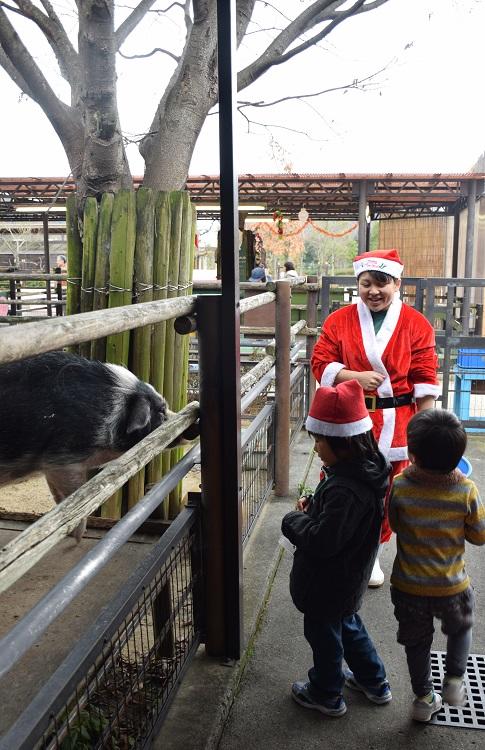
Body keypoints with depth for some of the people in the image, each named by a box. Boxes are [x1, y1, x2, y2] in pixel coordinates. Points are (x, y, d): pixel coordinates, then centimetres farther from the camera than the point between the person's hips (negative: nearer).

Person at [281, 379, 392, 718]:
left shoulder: (345, 490, -37)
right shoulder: (369, 470, -7)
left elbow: (322, 541, -34)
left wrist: (294, 520, -18)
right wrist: (313, 507, -6)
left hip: (328, 585, -9)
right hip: (348, 579, 9)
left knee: (324, 633, 16)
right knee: (347, 625, 30)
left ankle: (326, 695, 40)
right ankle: (374, 681, 48)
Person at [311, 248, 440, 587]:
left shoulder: (416, 324, -1)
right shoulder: (339, 320, 1)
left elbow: (425, 380, -1)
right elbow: (320, 363, -1)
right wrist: (356, 376, -18)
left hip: (393, 425, 0)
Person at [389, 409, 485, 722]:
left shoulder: (399, 487, -21)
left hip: (408, 585, 1)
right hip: (452, 587, 0)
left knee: (417, 641, 23)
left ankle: (424, 698, 36)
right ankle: (455, 680, 27)